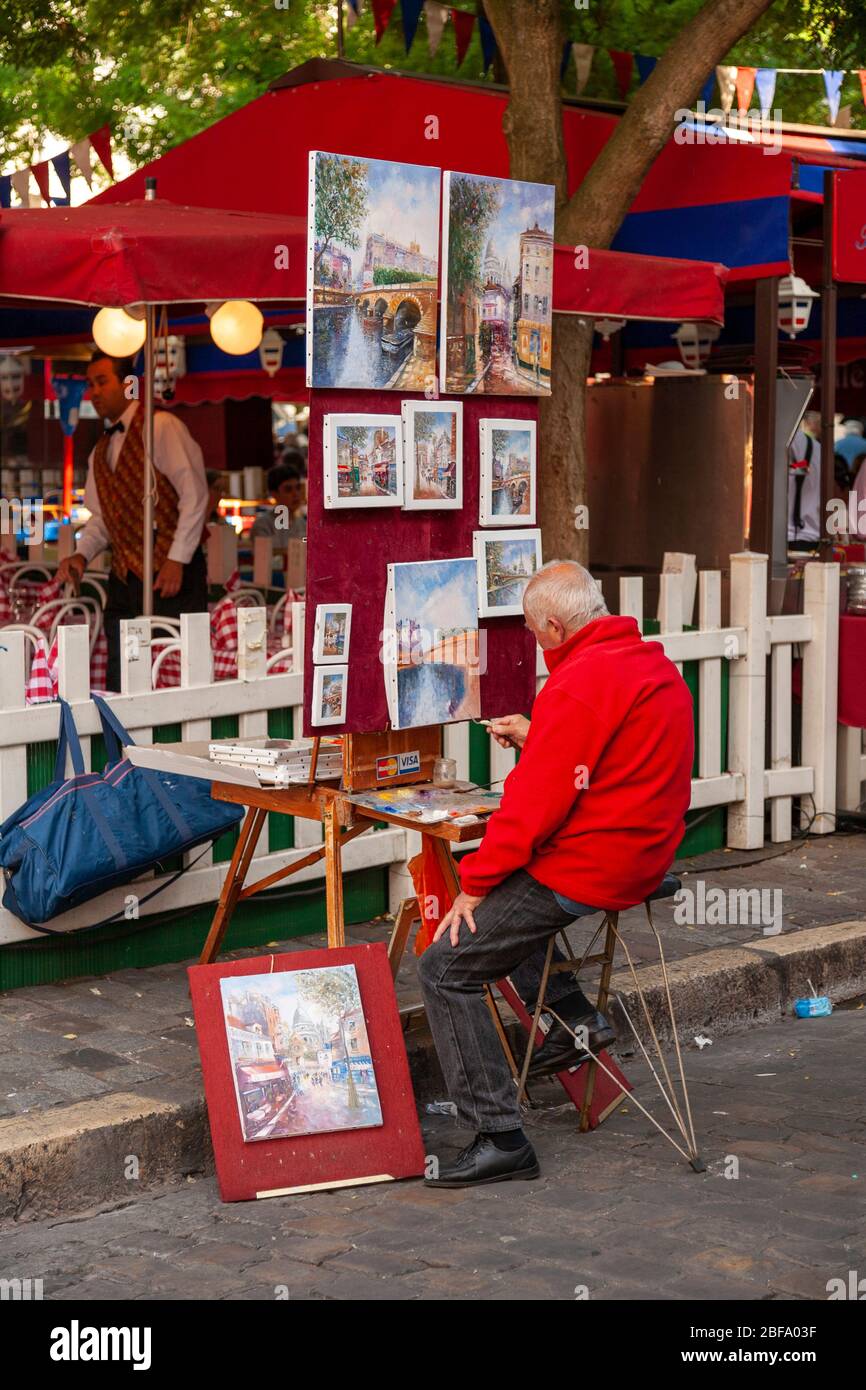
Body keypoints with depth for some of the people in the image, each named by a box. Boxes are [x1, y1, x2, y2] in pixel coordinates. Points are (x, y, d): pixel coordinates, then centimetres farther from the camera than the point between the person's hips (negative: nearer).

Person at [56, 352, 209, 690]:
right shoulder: (100, 452, 19)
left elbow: (194, 494, -11)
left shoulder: (161, 427, -5)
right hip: (124, 576, 7)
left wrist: (177, 560, -16)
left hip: (172, 573, -7)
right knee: (120, 685, 5)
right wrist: (82, 554, 2)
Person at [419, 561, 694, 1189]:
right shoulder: (654, 662, 10)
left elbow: (536, 802, -22)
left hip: (585, 868, -10)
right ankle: (572, 1016, 25)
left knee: (446, 967, -6)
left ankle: (499, 1137, -9)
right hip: (644, 855, 10)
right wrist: (536, 739, 19)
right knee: (503, 891, 33)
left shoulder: (581, 683, -21)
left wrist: (475, 884, -13)